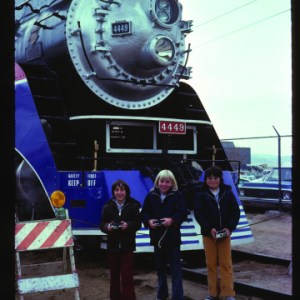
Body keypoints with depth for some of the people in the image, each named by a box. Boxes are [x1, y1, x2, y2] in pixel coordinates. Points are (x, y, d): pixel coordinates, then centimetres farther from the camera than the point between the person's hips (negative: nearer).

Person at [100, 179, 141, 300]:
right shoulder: (107, 206, 2)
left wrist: (128, 225, -22)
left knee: (127, 276, -5)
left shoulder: (133, 205, -2)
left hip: (127, 245, -2)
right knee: (114, 275, 14)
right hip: (112, 245, 2)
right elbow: (102, 224, 1)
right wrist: (107, 227, -20)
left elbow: (138, 223, -3)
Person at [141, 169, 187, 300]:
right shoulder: (151, 196, 3)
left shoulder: (177, 195, -4)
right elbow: (144, 213, 4)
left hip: (173, 237, -3)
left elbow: (183, 213, -9)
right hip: (157, 236, 3)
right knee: (160, 267, 15)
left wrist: (172, 219, -24)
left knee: (175, 268, -1)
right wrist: (149, 221, -16)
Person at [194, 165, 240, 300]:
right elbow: (198, 213, -9)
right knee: (211, 264, 7)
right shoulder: (201, 194, -3)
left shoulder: (228, 193, 2)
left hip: (224, 233, 1)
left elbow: (236, 212, 1)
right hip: (208, 234, -1)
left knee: (226, 264, 2)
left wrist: (229, 228, -12)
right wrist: (210, 228, -19)